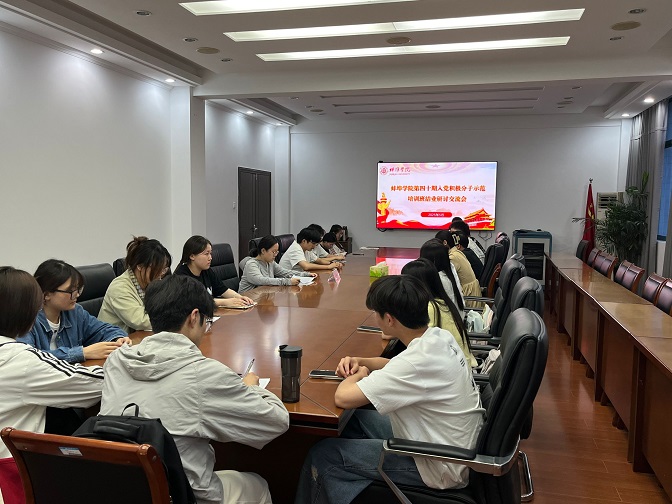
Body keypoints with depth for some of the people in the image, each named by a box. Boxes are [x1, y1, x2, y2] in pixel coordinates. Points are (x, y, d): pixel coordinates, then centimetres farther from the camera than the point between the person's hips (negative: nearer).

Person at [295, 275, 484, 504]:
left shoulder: (419, 361, -32)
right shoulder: (440, 337, -5)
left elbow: (343, 398, -32)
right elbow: (399, 366, 16)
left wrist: (360, 374, -11)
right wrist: (360, 362, 0)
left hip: (441, 468, -9)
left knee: (322, 455, -3)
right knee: (353, 419, 17)